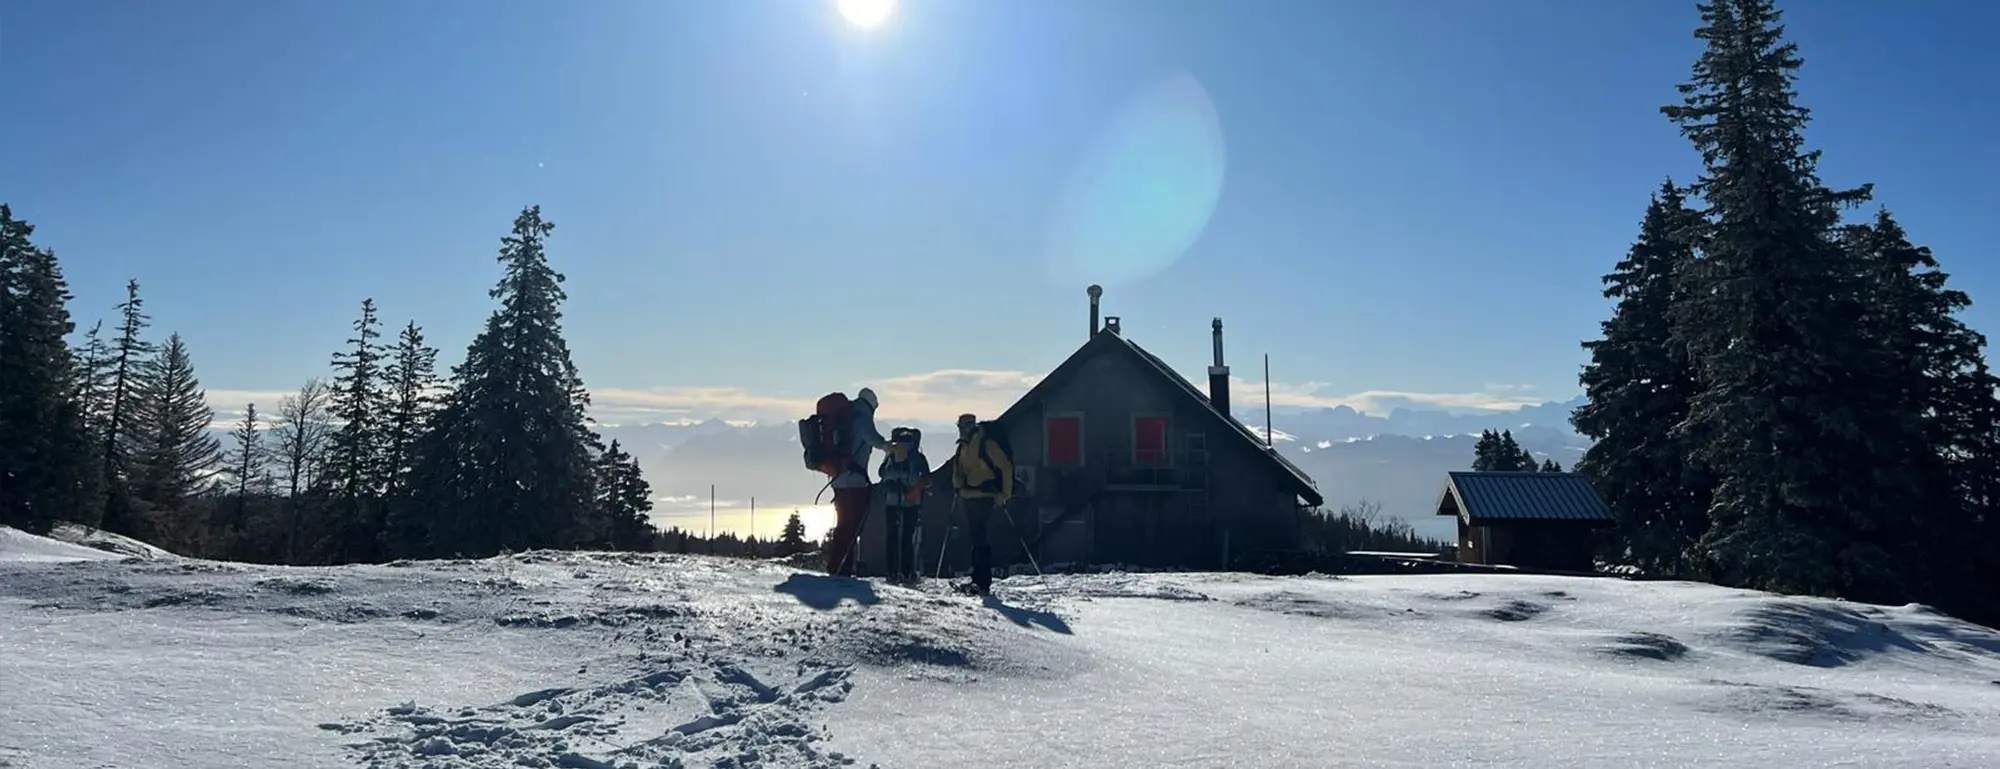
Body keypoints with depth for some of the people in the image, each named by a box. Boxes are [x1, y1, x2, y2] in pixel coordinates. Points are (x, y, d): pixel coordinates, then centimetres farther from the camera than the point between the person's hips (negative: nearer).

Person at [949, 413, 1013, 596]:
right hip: (968, 499, 8)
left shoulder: (986, 444, -8)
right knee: (974, 538, 10)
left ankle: (982, 582, -9)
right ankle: (979, 580, 16)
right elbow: (959, 472, 26)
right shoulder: (963, 447, 16)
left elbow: (1006, 467, -10)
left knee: (979, 540, -11)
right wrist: (958, 487, 8)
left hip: (983, 498, -8)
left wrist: (1004, 494, -12)